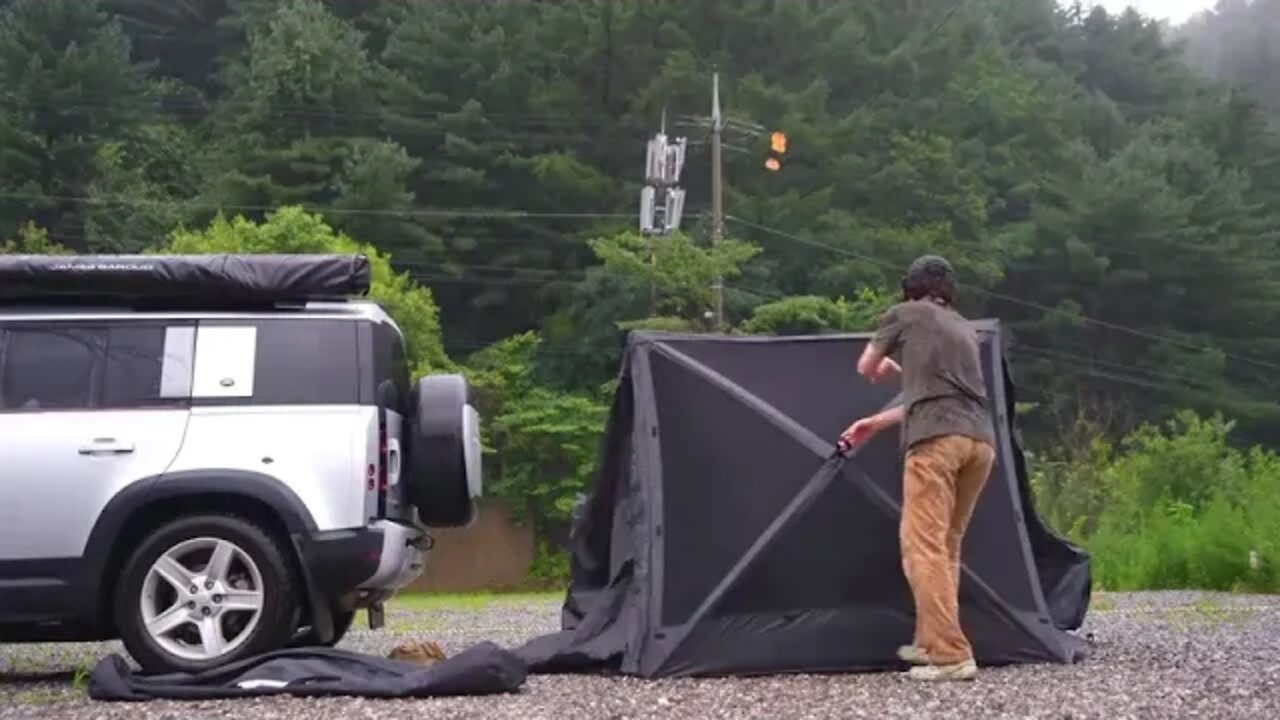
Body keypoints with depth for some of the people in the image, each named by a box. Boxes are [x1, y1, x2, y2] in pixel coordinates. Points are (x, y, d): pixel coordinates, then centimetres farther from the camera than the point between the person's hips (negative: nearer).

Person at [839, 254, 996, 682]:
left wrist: (893, 368, 50)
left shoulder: (904, 315, 14)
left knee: (924, 544, -8)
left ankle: (951, 655, -16)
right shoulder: (965, 330, 29)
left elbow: (866, 369, 26)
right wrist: (876, 423, 45)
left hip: (937, 440, -6)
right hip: (981, 440, 6)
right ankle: (930, 641, 23)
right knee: (947, 544, 18)